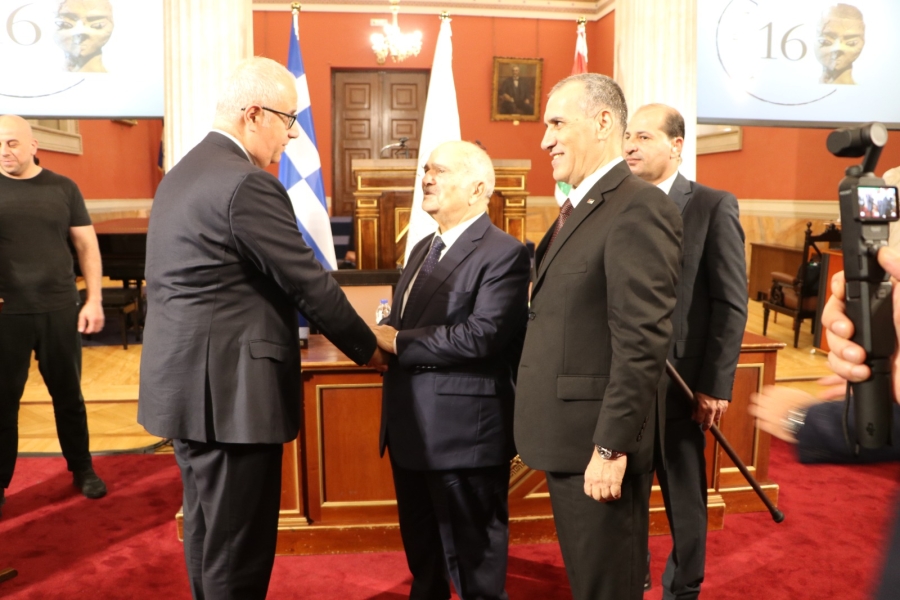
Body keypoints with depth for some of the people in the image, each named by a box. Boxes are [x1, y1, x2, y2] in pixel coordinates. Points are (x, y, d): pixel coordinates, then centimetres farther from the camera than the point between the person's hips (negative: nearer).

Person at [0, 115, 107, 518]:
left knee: (68, 394, 12)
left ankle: (82, 469, 28)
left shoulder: (63, 188, 3)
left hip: (59, 309, 1)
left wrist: (94, 300, -3)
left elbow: (87, 246, 4)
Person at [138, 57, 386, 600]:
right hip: (229, 389, -10)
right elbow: (310, 284, -16)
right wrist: (368, 348, -2)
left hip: (187, 381, 10)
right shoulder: (248, 184, -18)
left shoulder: (184, 173, 13)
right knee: (237, 547, 4)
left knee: (208, 530, 23)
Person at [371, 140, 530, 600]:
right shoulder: (423, 249, 15)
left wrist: (398, 343, -19)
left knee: (473, 562, 8)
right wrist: (383, 337, -6)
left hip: (465, 431, -9)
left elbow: (481, 335, -26)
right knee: (421, 553, 24)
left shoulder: (503, 253, -15)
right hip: (412, 428, 9)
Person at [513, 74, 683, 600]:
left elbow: (645, 340, -22)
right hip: (568, 438, 9)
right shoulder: (579, 209, 14)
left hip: (600, 444, -9)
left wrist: (612, 447, -21)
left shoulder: (639, 207, -17)